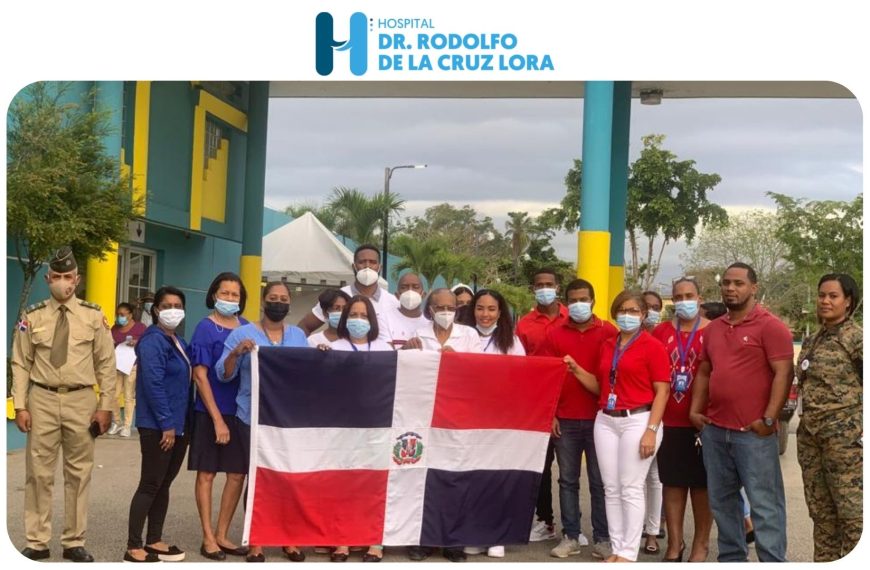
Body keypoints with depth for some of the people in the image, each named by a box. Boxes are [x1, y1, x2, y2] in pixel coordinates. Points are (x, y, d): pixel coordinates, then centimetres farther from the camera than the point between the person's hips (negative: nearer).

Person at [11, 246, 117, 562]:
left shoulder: (93, 316, 0)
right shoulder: (32, 317, 1)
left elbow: (106, 364, 3)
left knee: (79, 473, 7)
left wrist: (106, 406, -1)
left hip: (81, 400, 0)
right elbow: (21, 364, 3)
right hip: (42, 399, 0)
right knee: (39, 472, 4)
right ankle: (37, 542, 14)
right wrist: (20, 406, -4)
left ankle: (74, 542, 17)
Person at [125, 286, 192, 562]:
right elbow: (153, 385, -20)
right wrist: (166, 424, -22)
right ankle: (133, 548, 1)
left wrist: (181, 424, 11)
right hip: (158, 426, -9)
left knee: (164, 484, 13)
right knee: (150, 485, -5)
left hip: (179, 424, 9)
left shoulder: (179, 342, 15)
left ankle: (154, 541, 21)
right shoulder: (152, 341, -13)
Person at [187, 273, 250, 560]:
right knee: (207, 473, 4)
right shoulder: (206, 328, -6)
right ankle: (208, 538, 13)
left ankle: (222, 535, 20)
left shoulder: (247, 328, 7)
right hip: (211, 412, -5)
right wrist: (217, 419, -14)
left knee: (238, 474, 7)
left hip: (241, 411, 5)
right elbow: (200, 375, -10)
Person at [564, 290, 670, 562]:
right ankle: (617, 548, 13)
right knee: (611, 488, 6)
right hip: (606, 421, 6)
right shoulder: (607, 346, 14)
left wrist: (651, 429, -16)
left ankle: (628, 552, 2)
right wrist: (577, 370, 4)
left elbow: (662, 391, -9)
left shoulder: (653, 346, -5)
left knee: (630, 489, -4)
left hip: (638, 420, -6)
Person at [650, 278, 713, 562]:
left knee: (702, 484, 7)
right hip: (669, 421, 3)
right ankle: (674, 543, 17)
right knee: (672, 483, 9)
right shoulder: (660, 332, 6)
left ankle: (701, 544, 17)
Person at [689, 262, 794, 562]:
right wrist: (695, 410, 8)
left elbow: (784, 374, -11)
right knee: (721, 500, 13)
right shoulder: (713, 328, 15)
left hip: (753, 432, -7)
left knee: (764, 503, -4)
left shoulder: (770, 326, -6)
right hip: (714, 430, 7)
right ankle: (731, 558, 24)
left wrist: (768, 419, -16)